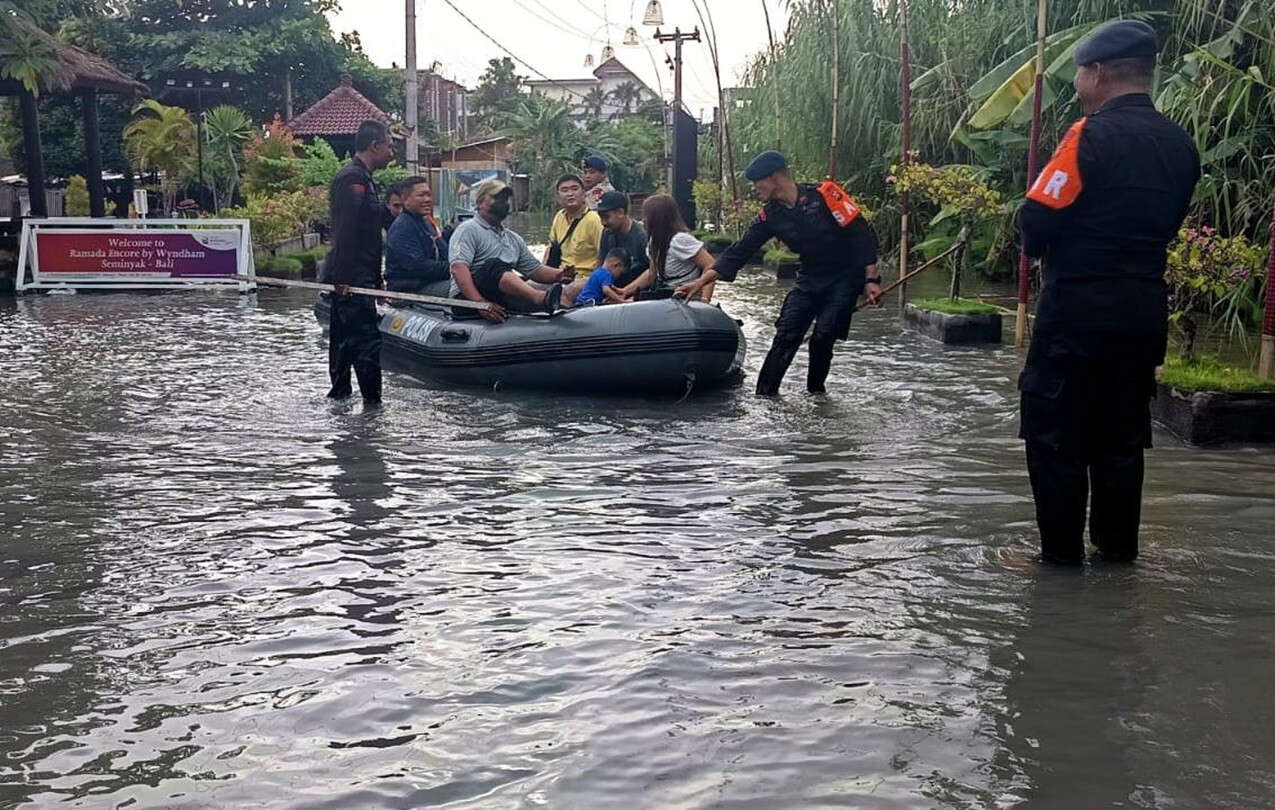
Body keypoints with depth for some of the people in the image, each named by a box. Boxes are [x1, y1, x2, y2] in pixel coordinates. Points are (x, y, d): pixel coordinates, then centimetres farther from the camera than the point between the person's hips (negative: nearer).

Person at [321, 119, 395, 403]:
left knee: (345, 342, 14)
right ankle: (372, 403, -10)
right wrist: (345, 278, -25)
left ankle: (340, 397, 21)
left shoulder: (362, 178, 21)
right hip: (352, 280, -11)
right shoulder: (353, 178, -13)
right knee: (368, 342, -11)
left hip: (348, 281, 11)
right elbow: (345, 231, -21)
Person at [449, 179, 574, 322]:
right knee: (494, 265, -36)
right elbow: (459, 268, -14)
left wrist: (559, 275, 0)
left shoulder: (514, 239, 27)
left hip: (503, 300, 8)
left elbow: (535, 269, 24)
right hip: (468, 298, -8)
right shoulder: (468, 230, 1)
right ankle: (542, 299, -60)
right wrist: (480, 303, -29)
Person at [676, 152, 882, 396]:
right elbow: (739, 252, -1)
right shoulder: (770, 216, -1)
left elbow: (863, 234, -14)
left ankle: (815, 390, 8)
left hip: (845, 278, -5)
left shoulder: (822, 196, -17)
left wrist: (871, 279, -16)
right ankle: (765, 395, -3)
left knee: (823, 337, -14)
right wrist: (701, 281, -9)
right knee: (785, 336, -7)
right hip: (809, 280, 5)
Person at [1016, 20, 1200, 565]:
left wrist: (1038, 245, 4)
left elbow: (1037, 219, -16)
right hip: (1146, 307, 7)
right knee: (1122, 432, 15)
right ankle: (1117, 544, 21)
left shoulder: (1093, 134, -14)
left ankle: (1061, 549, 6)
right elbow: (1167, 224, 15)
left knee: (1054, 431, 3)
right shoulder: (1181, 146, 8)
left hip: (1079, 307, -7)